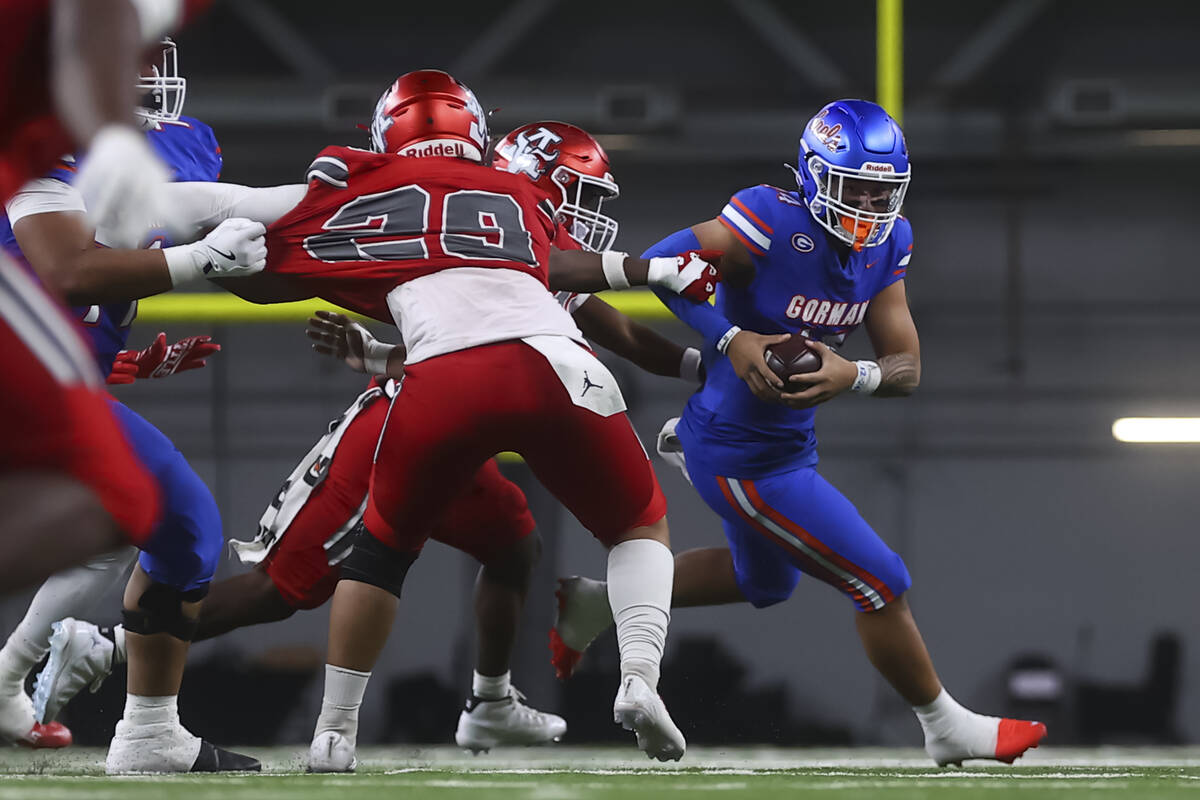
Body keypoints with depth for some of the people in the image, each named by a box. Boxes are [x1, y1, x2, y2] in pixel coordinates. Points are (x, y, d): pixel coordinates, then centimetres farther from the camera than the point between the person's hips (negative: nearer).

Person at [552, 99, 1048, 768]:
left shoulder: (886, 243, -3)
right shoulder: (776, 223, -27)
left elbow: (907, 369, -6)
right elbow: (659, 262, -24)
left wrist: (851, 375, -27)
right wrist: (731, 342, -34)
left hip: (789, 440, 9)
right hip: (747, 460, -9)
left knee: (765, 581, 33)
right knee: (881, 585, 2)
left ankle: (597, 603, 37)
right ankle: (947, 729, 22)